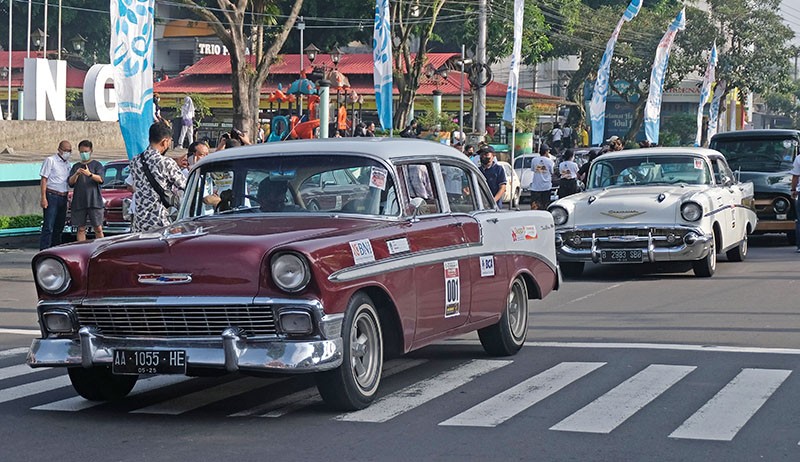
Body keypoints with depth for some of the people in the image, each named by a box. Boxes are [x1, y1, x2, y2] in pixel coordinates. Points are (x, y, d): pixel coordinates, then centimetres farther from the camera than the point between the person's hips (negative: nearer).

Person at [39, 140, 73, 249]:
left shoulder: (67, 163, 17)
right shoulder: (50, 160, -4)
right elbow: (44, 180, -8)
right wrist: (43, 198, -16)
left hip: (63, 197, 7)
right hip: (52, 196, -7)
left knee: (59, 226, 10)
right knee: (48, 227, -11)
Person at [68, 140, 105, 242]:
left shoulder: (97, 165, 7)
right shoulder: (76, 166, 17)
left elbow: (100, 179, -9)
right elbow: (70, 182, 6)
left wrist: (90, 174, -27)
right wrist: (76, 174, -14)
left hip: (94, 201, -3)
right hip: (79, 202, 3)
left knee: (98, 228, -5)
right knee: (81, 229, 3)